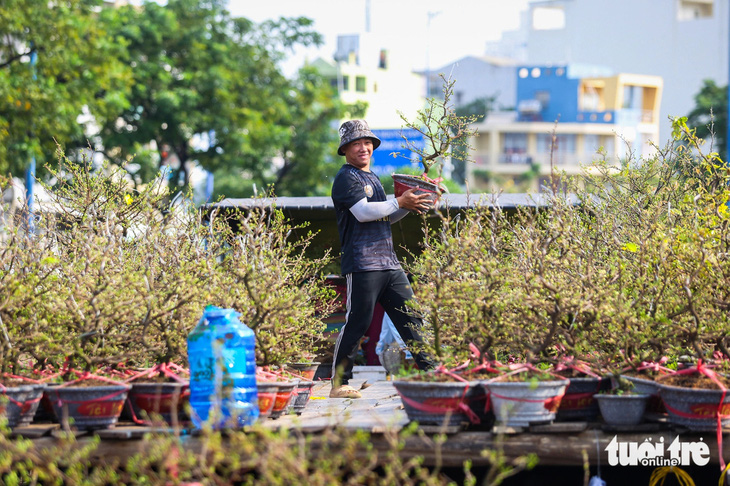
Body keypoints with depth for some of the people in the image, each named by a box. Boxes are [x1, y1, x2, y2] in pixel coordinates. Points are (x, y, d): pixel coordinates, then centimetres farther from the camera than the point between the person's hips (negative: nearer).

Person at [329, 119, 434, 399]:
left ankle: (428, 370, 10)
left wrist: (410, 206, 13)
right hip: (362, 263, -9)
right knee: (356, 323, -8)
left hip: (388, 261, 9)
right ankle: (339, 384, -3)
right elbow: (363, 211, -19)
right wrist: (400, 203, -14)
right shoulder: (346, 178, -4)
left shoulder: (372, 178, 24)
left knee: (410, 317, 6)